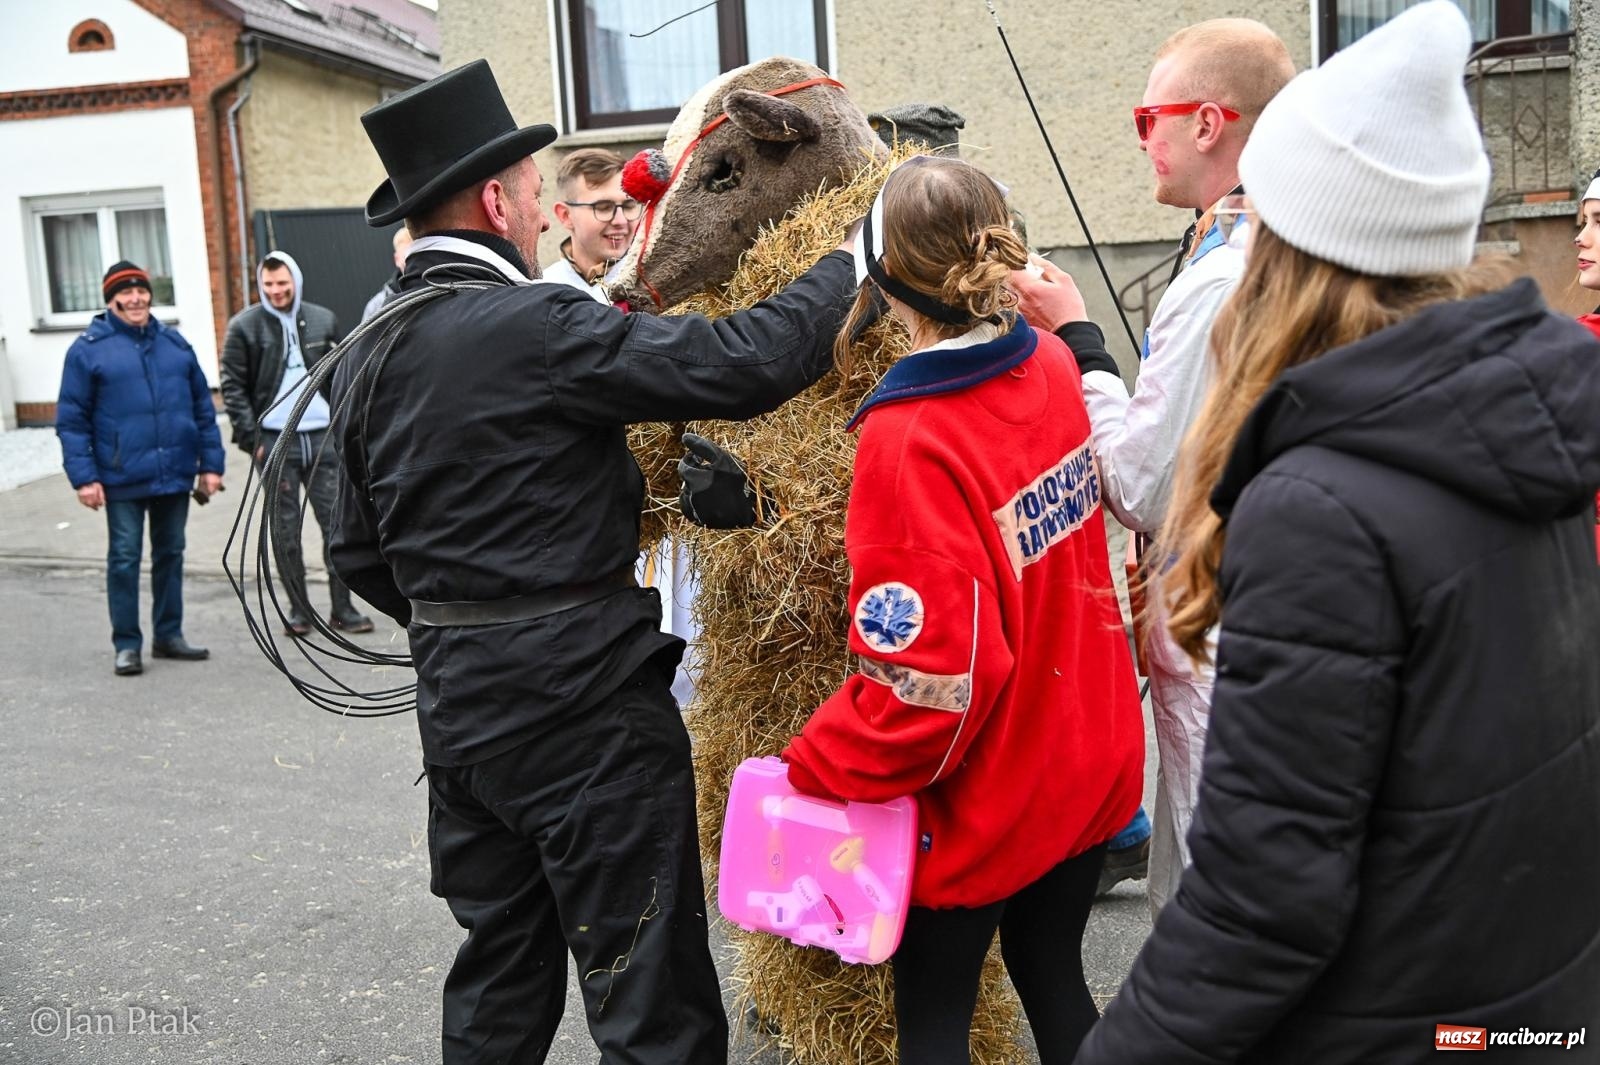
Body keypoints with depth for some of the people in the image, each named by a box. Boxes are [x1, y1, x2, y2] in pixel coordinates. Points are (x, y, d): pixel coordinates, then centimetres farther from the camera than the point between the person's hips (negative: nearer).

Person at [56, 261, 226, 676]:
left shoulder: (174, 342, 8)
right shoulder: (88, 349, -3)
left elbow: (203, 407, 10)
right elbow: (71, 420, -4)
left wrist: (210, 463, 6)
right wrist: (84, 476, -11)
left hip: (176, 474, 4)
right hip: (123, 479, -4)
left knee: (170, 553, 12)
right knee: (124, 558, 2)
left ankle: (169, 634, 24)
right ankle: (127, 644, 12)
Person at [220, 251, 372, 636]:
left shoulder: (323, 320, 9)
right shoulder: (244, 326, 1)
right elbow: (233, 387, 0)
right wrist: (251, 437, -8)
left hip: (322, 437, 2)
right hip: (274, 440, -2)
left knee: (337, 522, 1)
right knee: (285, 529, 4)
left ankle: (343, 609, 8)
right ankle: (298, 610, 13)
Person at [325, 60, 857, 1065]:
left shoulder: (370, 354, 7)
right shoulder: (534, 325, -18)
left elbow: (361, 551, 15)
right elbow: (747, 363, -22)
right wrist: (845, 266, -6)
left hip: (457, 708, 8)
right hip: (585, 707, -8)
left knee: (499, 981, 22)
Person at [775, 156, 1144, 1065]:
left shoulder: (910, 441, -28)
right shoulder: (1053, 368, -8)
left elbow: (927, 677, -27)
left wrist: (814, 773, -14)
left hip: (982, 797, -6)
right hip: (1089, 762, 7)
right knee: (1056, 981, 25)